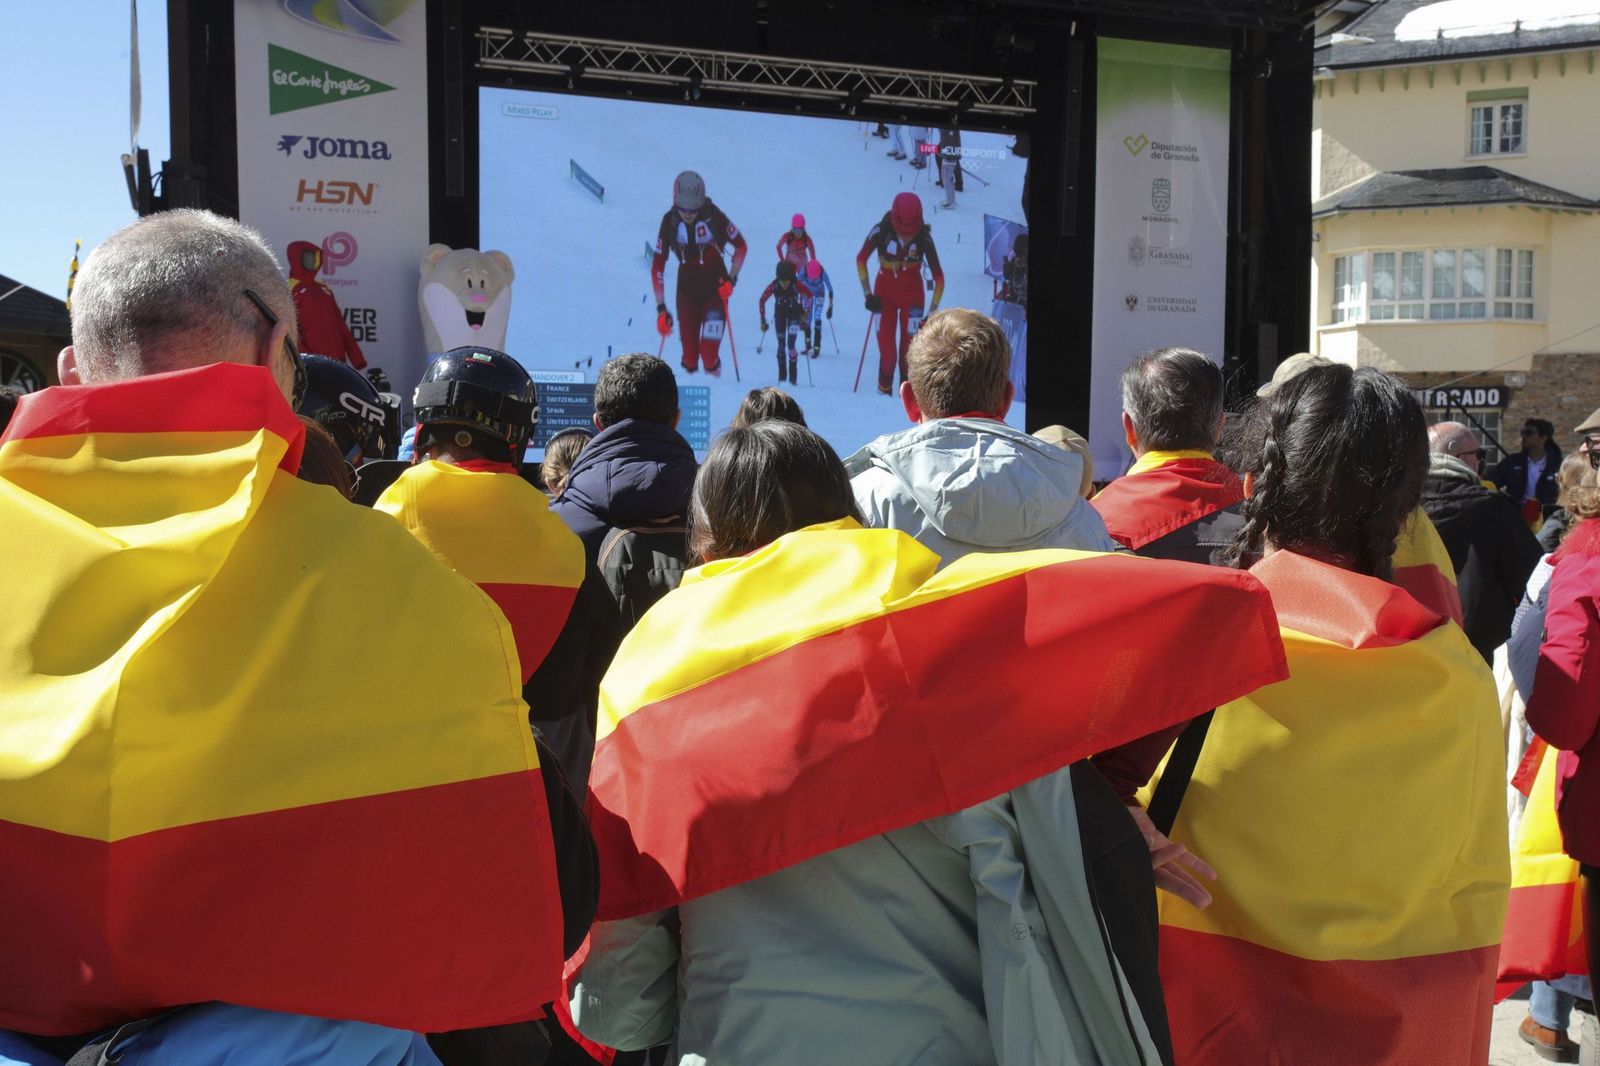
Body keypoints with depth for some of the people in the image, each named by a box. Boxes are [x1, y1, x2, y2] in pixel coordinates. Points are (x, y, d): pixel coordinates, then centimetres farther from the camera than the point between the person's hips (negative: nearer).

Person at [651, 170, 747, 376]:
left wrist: (732, 279, -12)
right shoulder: (669, 221, -12)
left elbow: (741, 246, -2)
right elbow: (657, 265, -7)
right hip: (687, 287, 2)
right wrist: (661, 308, -11)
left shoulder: (714, 216, -17)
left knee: (710, 345, -14)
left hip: (715, 284, -2)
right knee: (688, 343, -2)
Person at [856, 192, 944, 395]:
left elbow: (939, 277, -13)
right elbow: (861, 260, -4)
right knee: (886, 347, -6)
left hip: (912, 294, 0)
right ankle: (884, 391, 8)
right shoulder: (881, 231, -21)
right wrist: (868, 294, -8)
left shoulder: (924, 238, -21)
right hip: (884, 291, 0)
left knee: (909, 347, -7)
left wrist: (932, 313, -16)